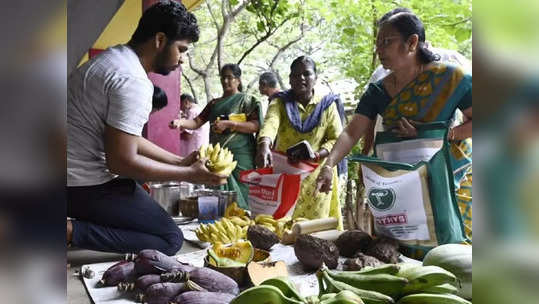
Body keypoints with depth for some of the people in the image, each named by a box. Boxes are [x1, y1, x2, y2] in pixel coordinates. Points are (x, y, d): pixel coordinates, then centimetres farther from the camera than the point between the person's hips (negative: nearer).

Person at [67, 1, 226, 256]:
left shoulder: (114, 58, 11)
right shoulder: (133, 81, -22)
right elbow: (122, 161, -22)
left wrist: (180, 161, 11)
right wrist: (189, 174, -13)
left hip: (76, 173, 10)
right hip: (88, 187, -10)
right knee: (171, 239, -6)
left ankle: (75, 224, 9)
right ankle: (71, 231, -12)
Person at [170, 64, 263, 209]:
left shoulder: (247, 100, 5)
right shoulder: (214, 103, 20)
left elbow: (256, 125, -7)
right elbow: (196, 122, 11)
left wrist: (228, 124, -16)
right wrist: (181, 122, -10)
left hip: (239, 154, -5)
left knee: (239, 197, -8)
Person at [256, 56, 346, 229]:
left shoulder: (327, 105, 4)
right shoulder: (280, 102, 1)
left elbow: (337, 139, 1)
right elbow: (270, 122, -20)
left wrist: (317, 155, -19)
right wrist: (264, 145, -42)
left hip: (316, 177, 0)